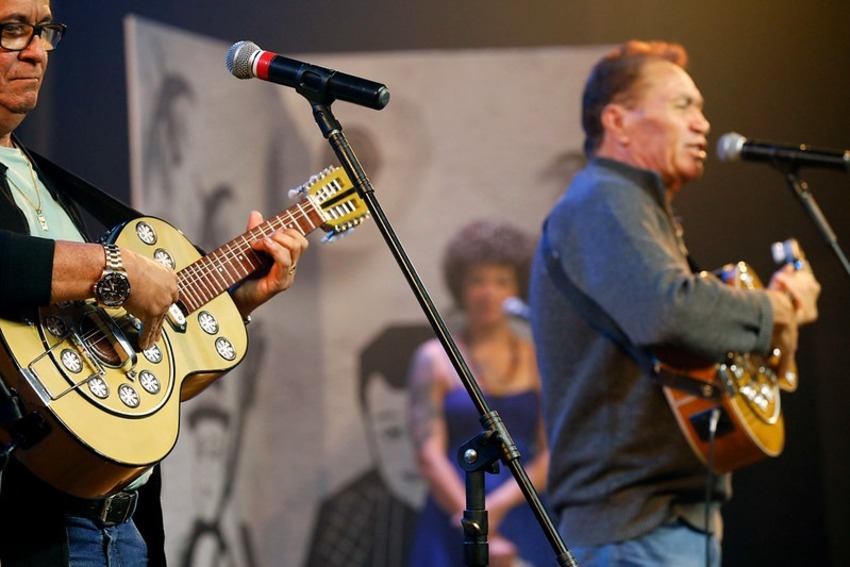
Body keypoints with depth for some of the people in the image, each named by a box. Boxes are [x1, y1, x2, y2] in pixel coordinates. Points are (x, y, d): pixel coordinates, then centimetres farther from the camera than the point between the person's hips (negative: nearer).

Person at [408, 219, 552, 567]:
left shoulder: (537, 361, 9)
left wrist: (497, 505, -13)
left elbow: (551, 455, 2)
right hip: (454, 534, -1)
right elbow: (430, 456, -4)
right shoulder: (435, 359, 5)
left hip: (525, 524, 1)